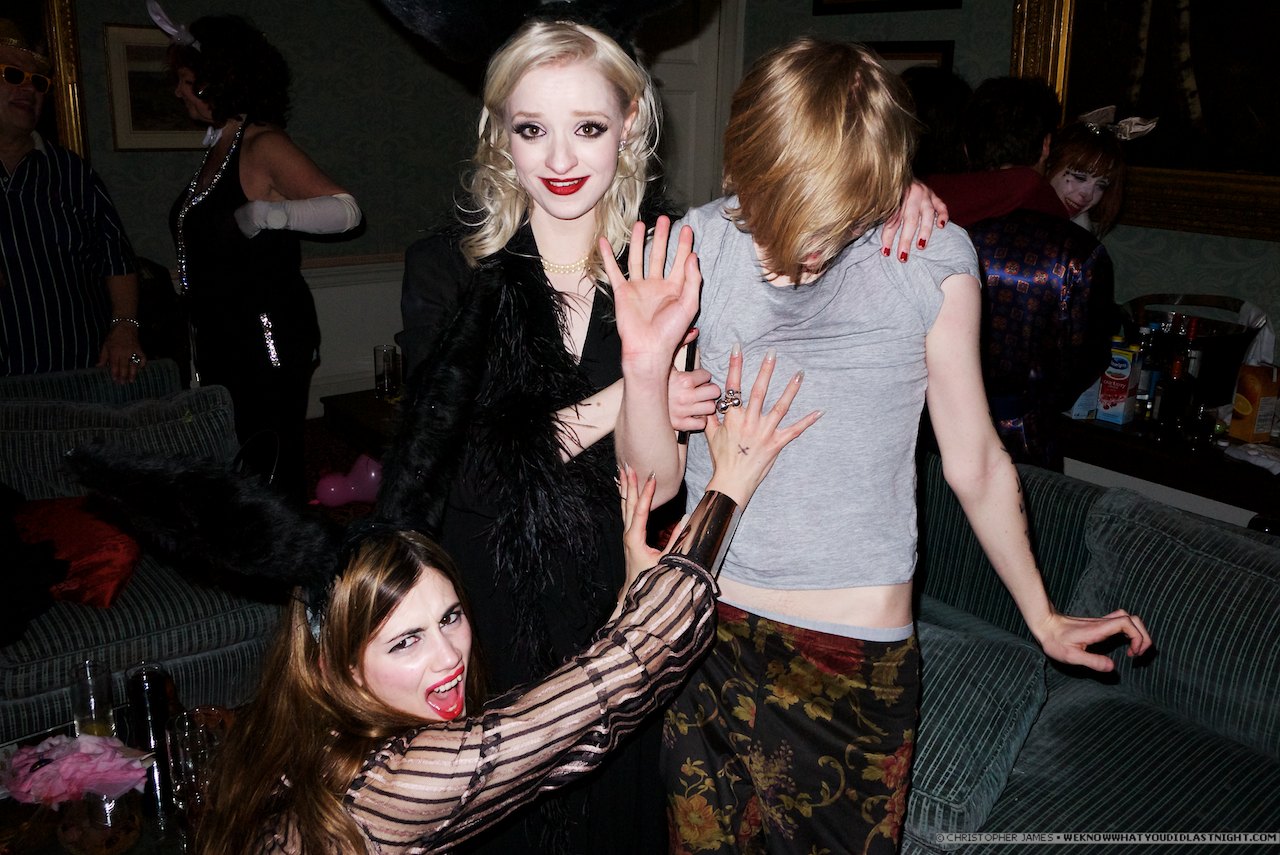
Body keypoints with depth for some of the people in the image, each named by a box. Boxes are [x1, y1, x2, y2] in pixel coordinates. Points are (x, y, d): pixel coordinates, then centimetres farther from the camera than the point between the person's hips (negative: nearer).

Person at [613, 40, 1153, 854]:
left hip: (861, 660, -1)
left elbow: (975, 459, 5)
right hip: (710, 633, 1)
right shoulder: (699, 248, -7)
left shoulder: (934, 260, -9)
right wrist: (644, 374, -25)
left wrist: (1042, 616, 15)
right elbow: (654, 482, -5)